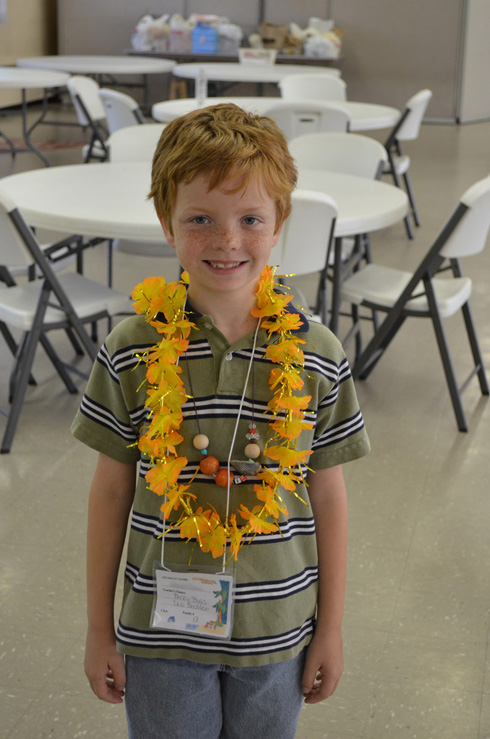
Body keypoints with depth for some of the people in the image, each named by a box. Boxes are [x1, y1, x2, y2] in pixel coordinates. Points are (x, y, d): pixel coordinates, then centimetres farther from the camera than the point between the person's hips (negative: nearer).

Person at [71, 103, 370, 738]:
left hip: (276, 634, 1)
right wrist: (100, 629, 2)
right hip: (160, 636, 0)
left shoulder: (316, 356, -9)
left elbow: (327, 497, -1)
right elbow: (111, 492, -3)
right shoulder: (132, 352, -11)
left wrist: (331, 628, 4)